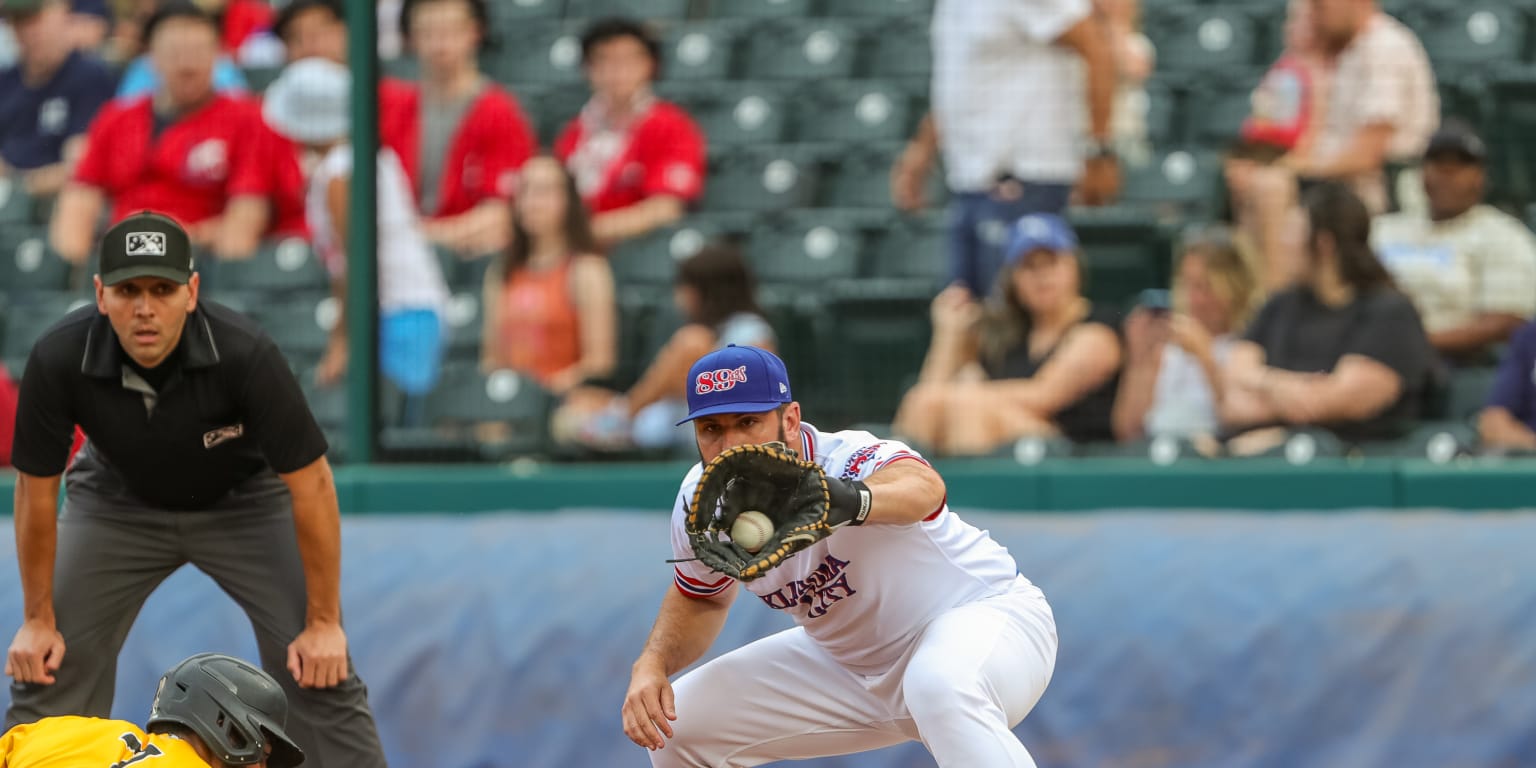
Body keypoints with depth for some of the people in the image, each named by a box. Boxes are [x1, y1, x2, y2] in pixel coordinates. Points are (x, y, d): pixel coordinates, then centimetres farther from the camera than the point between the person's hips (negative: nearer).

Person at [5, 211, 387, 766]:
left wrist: (324, 623, -21)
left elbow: (310, 484, -26)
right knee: (47, 673, -6)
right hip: (118, 501, 2)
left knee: (320, 675, -13)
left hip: (245, 500, -2)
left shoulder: (246, 356, -36)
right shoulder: (58, 361, -30)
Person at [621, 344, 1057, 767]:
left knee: (943, 684, -42)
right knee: (678, 724, 2)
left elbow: (923, 488, -58)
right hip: (851, 663, 7)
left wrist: (855, 501, -81)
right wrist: (651, 665, -9)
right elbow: (703, 598, 11)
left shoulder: (844, 460, -32)